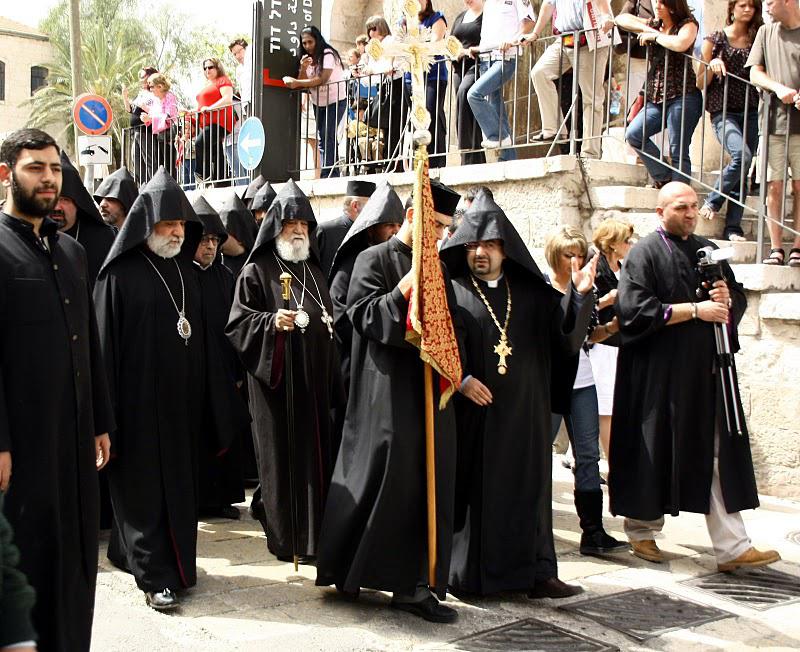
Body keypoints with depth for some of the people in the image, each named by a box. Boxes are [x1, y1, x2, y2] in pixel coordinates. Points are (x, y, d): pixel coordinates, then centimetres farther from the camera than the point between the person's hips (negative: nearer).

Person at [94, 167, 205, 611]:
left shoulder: (186, 272, 10)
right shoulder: (120, 274, -9)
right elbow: (104, 343, -12)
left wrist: (199, 399, 12)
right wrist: (106, 413, -16)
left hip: (181, 402, 6)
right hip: (137, 403, -6)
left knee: (179, 482, 12)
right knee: (143, 487, 1)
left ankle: (177, 561, 26)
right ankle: (155, 575, 8)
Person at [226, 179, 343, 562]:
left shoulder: (314, 272, 17)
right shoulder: (256, 271, -2)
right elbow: (237, 324, -7)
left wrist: (333, 384, 20)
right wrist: (271, 322, -25)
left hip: (315, 382, 6)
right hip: (276, 382, -6)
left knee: (315, 454, 6)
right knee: (282, 456, -2)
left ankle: (314, 534, 16)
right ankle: (285, 539, 7)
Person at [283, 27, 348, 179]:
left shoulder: (328, 54, -17)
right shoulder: (307, 58, 5)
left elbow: (322, 79, -28)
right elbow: (302, 83, -2)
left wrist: (297, 83, -34)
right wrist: (303, 69, -21)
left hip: (335, 100, -8)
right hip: (318, 102, 8)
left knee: (328, 136, -17)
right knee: (322, 138, 5)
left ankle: (328, 175, -19)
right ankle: (332, 175, 8)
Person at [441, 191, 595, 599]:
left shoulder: (532, 293, 9)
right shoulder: (451, 291, 0)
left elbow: (565, 336, 1)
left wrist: (579, 294, -13)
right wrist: (460, 379, -19)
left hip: (523, 414, 3)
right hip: (471, 412, -3)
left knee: (527, 487, 6)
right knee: (471, 487, 2)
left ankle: (536, 572, 14)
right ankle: (466, 573, 13)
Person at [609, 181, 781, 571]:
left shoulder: (708, 251, 15)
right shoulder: (645, 253, -4)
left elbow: (739, 298, 20)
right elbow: (635, 309, -16)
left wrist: (726, 298, -5)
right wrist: (696, 309, -17)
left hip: (706, 370, 5)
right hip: (658, 374, -5)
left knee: (717, 454, 0)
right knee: (655, 452, 4)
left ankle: (732, 548, 0)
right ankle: (642, 530, 24)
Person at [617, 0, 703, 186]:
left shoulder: (688, 25, -1)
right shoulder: (653, 25, 17)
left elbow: (680, 44, -24)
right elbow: (621, 19, 12)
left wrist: (654, 36, -9)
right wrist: (646, 29, -2)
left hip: (682, 97, -6)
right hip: (656, 99, 7)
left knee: (678, 152, -7)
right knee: (633, 134, -10)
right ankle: (664, 178, 1)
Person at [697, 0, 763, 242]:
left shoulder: (757, 40, 12)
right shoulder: (715, 40, 5)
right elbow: (701, 84, 6)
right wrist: (711, 67, -13)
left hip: (751, 111, 4)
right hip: (723, 111, -4)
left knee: (743, 171, -1)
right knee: (742, 155, -26)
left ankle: (733, 228, 2)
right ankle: (712, 201, -6)